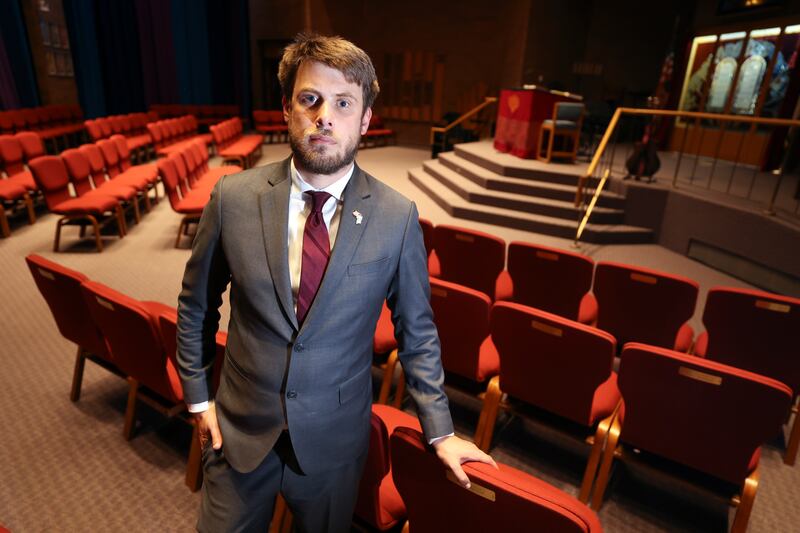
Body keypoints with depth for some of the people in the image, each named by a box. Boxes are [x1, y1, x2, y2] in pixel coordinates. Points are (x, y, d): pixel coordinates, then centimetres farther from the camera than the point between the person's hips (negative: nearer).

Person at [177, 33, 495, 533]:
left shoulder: (398, 217, -14)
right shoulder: (233, 197, -12)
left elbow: (416, 331, -4)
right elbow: (196, 304, 2)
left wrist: (440, 431, 0)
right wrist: (198, 396, 6)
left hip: (335, 436, 0)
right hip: (240, 429, 1)